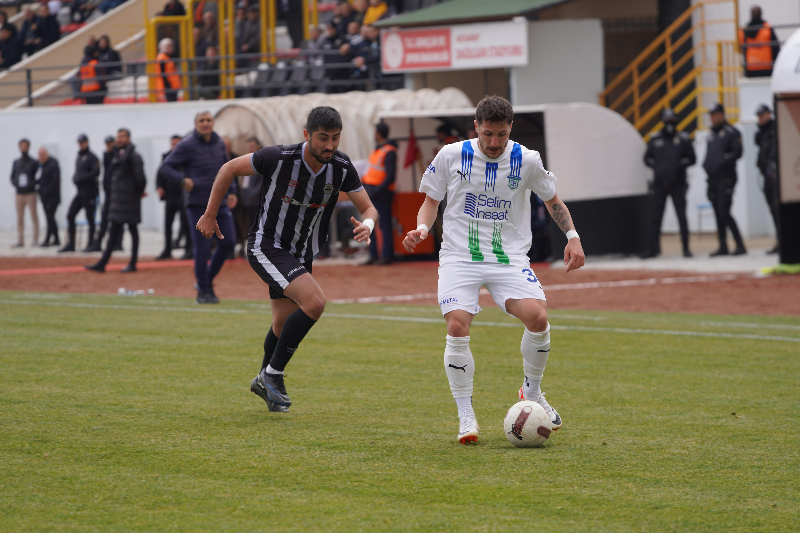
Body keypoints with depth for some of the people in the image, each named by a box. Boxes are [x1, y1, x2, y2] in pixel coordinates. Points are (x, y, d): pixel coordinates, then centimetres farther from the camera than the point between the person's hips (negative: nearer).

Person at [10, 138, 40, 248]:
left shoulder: (33, 162, 1)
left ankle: (35, 239, -4)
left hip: (30, 193, -4)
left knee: (34, 216, -5)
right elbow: (12, 177, 14)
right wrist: (16, 184, -5)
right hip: (19, 194, 4)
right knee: (20, 218, 3)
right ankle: (20, 240, 4)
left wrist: (32, 184, -15)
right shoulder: (16, 163, 12)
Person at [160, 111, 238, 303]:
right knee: (202, 249, -6)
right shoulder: (187, 145, -6)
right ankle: (203, 291, 6)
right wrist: (182, 179, -21)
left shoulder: (219, 144, 11)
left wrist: (231, 191, 13)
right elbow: (166, 166, -5)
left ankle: (207, 281, 20)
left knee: (227, 243, 2)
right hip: (197, 203, -6)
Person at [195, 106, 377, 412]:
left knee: (284, 326, 16)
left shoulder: (342, 167, -11)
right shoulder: (279, 158, -24)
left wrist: (367, 225, -30)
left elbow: (368, 208, -6)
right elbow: (229, 169, -10)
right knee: (314, 301, -25)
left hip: (301, 254, 6)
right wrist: (210, 215, -4)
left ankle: (265, 381, 44)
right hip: (266, 247, -6)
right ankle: (273, 373, -10)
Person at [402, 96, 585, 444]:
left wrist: (572, 236, 5)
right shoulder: (451, 156, 0)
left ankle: (532, 392, 5)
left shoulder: (527, 161, 2)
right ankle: (465, 415, -9)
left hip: (509, 258, 1)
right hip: (459, 256, -1)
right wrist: (421, 229, -8)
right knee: (457, 326, -23)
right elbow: (431, 201, 11)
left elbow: (552, 199, 17)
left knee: (537, 317, -22)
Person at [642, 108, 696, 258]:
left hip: (677, 184, -2)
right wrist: (656, 166, -4)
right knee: (656, 216, 2)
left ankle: (686, 248, 4)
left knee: (681, 216, -1)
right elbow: (647, 158, 15)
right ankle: (653, 248, 7)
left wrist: (680, 165, -12)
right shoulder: (655, 139, 7)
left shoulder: (683, 139, 2)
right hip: (659, 183, 2)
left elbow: (692, 159, 4)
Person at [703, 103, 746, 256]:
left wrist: (723, 161, -23)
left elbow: (737, 152, -15)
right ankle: (723, 247, 12)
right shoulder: (711, 133, 17)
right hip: (713, 178, 8)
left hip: (726, 177, -8)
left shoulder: (731, 132, -6)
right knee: (718, 213, 8)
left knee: (724, 212, -14)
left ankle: (740, 245, -9)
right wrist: (707, 165, 8)